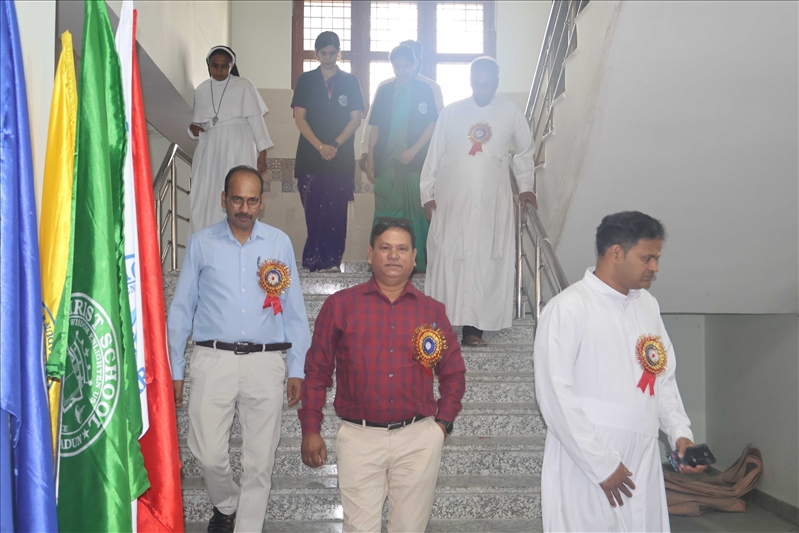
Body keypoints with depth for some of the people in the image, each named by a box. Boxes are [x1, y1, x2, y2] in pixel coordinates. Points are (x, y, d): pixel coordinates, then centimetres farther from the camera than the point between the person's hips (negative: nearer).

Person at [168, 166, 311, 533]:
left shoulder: (280, 243, 6)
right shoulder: (201, 244, 5)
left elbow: (294, 308, 6)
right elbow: (181, 308, 7)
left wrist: (296, 368, 4)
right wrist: (175, 369, 5)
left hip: (266, 361, 1)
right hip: (214, 359, 0)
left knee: (260, 461, 6)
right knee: (208, 453, -1)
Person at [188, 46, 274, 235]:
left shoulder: (243, 86, 1)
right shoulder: (201, 90, 13)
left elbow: (255, 120, -1)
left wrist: (262, 152, -7)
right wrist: (194, 129, -2)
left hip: (238, 151, -4)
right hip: (209, 151, 4)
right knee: (205, 200, -2)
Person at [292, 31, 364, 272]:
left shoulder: (350, 81, 9)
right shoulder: (306, 80, 9)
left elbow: (355, 119, 4)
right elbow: (299, 117, 2)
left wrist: (335, 145, -9)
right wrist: (320, 146, -9)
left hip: (342, 157, 0)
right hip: (310, 156, 0)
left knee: (336, 211, -2)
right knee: (313, 210, -1)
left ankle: (333, 259, 3)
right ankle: (314, 259, 7)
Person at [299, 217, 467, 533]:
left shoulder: (432, 311, 6)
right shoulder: (340, 305, 0)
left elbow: (453, 372, 14)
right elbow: (317, 369, 3)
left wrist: (443, 422, 5)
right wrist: (310, 430, 0)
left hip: (419, 438, 2)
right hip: (359, 437, -2)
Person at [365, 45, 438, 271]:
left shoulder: (424, 90, 5)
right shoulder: (384, 90, 12)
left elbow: (432, 125, 1)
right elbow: (375, 127, 12)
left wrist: (414, 150, -11)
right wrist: (370, 159, 7)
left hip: (414, 161, -2)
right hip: (386, 162, 2)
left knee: (415, 210, -1)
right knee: (385, 212, 2)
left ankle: (418, 261, 7)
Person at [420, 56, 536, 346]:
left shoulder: (511, 112, 3)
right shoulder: (451, 112, 3)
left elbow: (524, 151, 16)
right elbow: (434, 156, 5)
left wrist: (525, 186, 13)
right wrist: (427, 194, 2)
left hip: (492, 202, 0)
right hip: (450, 199, 0)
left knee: (484, 262, -2)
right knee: (445, 258, 0)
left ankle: (473, 324, 4)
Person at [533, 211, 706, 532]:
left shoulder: (648, 305, 10)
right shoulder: (567, 309, -13)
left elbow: (664, 377, 17)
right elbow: (555, 395, -16)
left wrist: (680, 432, 2)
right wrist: (601, 464, -14)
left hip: (644, 465, 7)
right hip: (584, 467, -6)